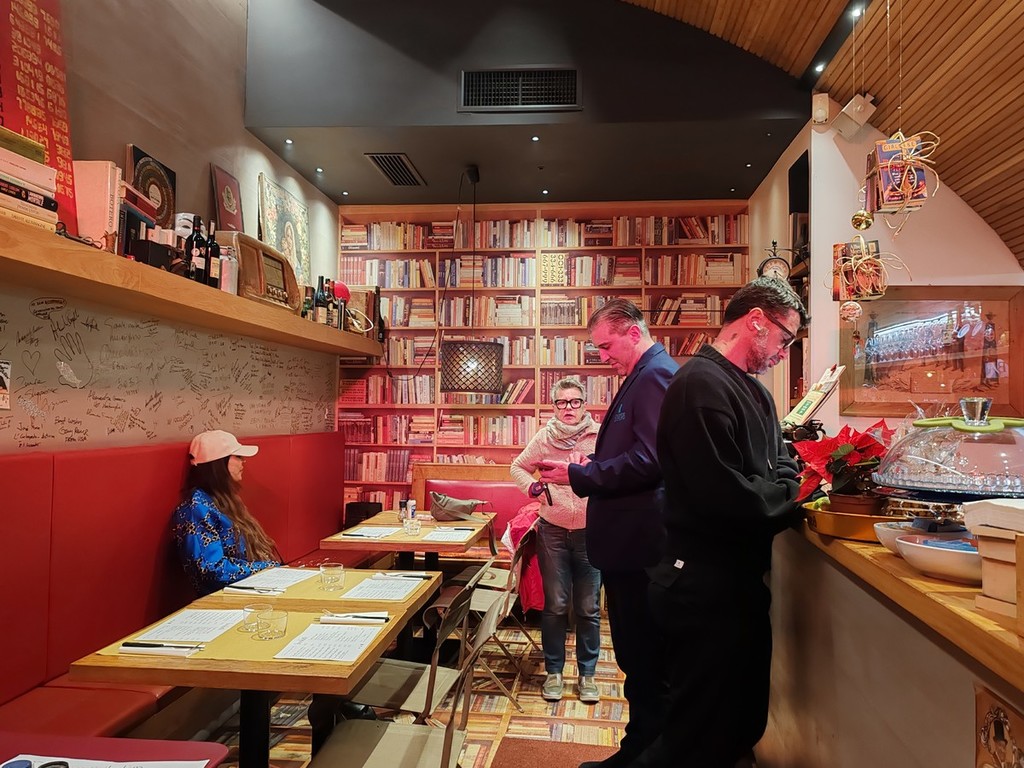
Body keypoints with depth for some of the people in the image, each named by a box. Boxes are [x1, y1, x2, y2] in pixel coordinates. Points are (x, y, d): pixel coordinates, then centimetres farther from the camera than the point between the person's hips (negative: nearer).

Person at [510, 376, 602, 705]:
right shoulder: (545, 437, -2)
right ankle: (553, 671, 25)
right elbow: (518, 467, 10)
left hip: (592, 532, -1)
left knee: (589, 608, 9)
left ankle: (586, 673, 25)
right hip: (553, 531, 1)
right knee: (555, 606, 10)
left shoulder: (600, 437, -7)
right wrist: (533, 488, -8)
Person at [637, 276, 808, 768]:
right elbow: (726, 494, -27)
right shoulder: (702, 385, -20)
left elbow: (778, 464, 17)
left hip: (740, 580, 11)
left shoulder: (752, 391, 15)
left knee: (745, 720, 24)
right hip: (706, 585, -10)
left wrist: (797, 486, -6)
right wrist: (799, 501, -11)